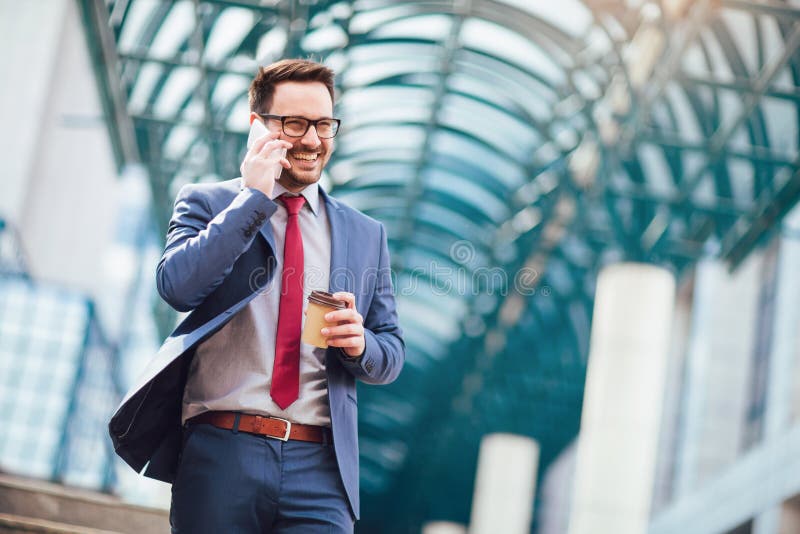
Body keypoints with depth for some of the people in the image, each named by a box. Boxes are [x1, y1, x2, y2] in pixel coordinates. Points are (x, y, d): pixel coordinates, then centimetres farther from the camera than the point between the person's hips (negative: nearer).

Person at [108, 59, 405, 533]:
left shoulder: (366, 235, 15)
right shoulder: (206, 202, 8)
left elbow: (392, 355, 16)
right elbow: (177, 286, -10)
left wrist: (360, 344, -7)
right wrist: (253, 198, -8)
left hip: (319, 464, 2)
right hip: (221, 456, -2)